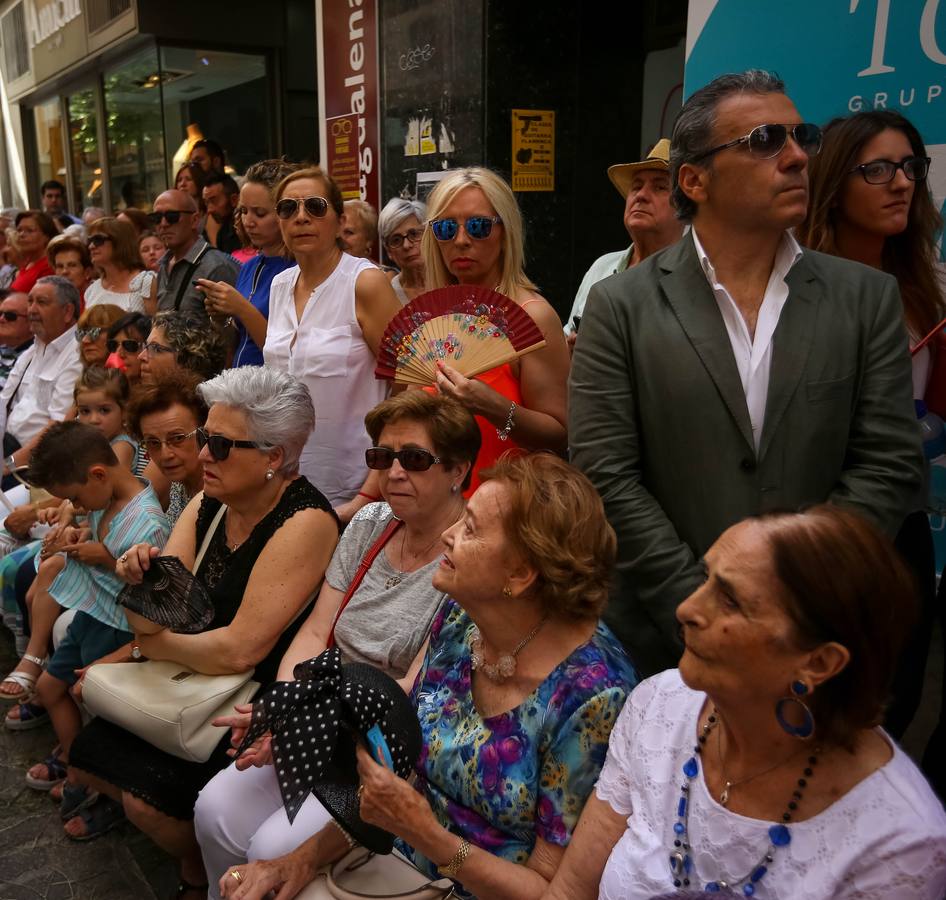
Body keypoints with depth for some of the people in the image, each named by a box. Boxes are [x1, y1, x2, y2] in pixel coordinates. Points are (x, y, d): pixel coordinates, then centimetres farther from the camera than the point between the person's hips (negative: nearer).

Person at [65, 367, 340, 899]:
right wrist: (142, 574, -23)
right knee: (88, 754, 6)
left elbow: (239, 650, -28)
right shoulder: (207, 505, -1)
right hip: (195, 679, 8)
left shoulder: (304, 522, -25)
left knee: (149, 793, -17)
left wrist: (153, 643, -12)